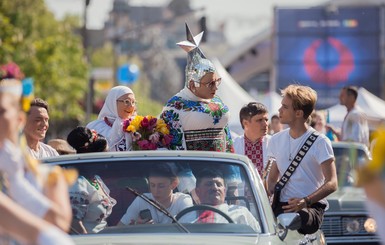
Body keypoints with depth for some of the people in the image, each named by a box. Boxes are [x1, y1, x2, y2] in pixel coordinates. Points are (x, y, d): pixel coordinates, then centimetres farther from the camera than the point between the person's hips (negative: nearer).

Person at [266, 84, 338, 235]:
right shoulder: (276, 140, 17)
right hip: (282, 205, 4)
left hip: (311, 207, -4)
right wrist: (268, 192, -2)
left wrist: (306, 201, -22)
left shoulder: (320, 142, -2)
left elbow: (332, 183, -7)